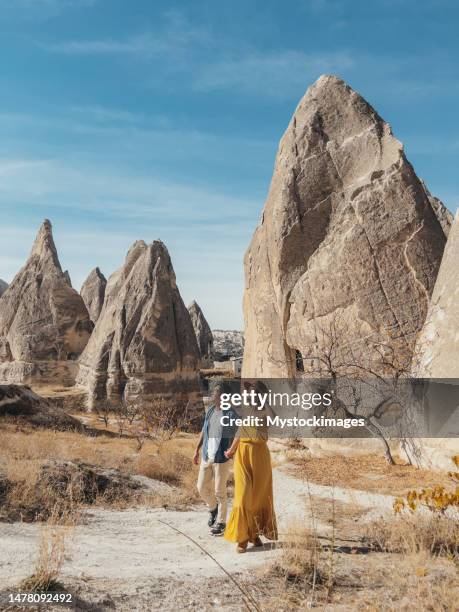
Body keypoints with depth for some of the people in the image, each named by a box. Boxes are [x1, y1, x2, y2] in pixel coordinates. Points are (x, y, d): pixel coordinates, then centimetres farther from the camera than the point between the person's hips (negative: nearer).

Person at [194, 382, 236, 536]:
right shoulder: (210, 410, 6)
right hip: (207, 457, 6)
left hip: (222, 459, -6)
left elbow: (234, 438, -13)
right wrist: (197, 450, 11)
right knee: (202, 488, 11)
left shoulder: (231, 414, -13)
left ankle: (221, 522, 21)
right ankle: (213, 509, 39)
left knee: (220, 491, 3)